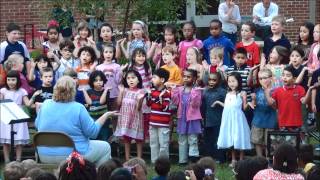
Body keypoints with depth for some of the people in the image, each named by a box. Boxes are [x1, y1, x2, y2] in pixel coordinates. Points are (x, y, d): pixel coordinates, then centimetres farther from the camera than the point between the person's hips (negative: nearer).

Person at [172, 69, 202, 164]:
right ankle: (182, 160, 19)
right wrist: (174, 92, -10)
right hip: (182, 118, 5)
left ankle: (193, 156, -3)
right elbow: (176, 102, 1)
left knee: (192, 139, -4)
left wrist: (194, 96, -31)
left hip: (193, 118, -5)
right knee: (182, 140, 12)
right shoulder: (180, 89, 6)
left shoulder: (196, 90, -8)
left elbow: (196, 104, -15)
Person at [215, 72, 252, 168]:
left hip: (237, 118, -6)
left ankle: (241, 160, 5)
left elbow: (244, 107, -4)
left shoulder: (241, 93, -3)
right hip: (228, 118, 6)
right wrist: (219, 102, 27)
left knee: (239, 139, -4)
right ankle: (233, 160, 18)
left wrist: (249, 103, -23)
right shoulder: (228, 94, 14)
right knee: (230, 139, 9)